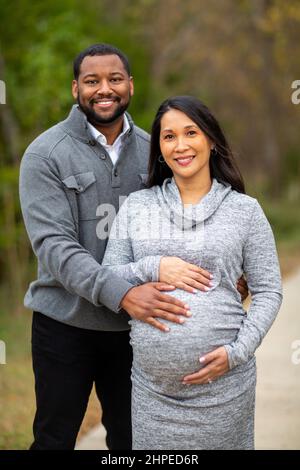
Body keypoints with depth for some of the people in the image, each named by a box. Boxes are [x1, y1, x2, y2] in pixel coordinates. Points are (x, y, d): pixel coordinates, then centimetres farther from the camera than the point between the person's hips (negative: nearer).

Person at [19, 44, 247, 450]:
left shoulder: (150, 150, 4)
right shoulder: (46, 154, -9)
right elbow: (53, 245, -20)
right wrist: (121, 294, -33)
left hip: (136, 324, 4)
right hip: (66, 323, -3)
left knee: (130, 436, 16)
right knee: (55, 437, 10)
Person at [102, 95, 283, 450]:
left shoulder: (244, 210, 2)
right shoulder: (136, 207, 6)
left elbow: (267, 291, 2)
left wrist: (238, 352, -10)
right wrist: (154, 268, -12)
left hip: (223, 381, -1)